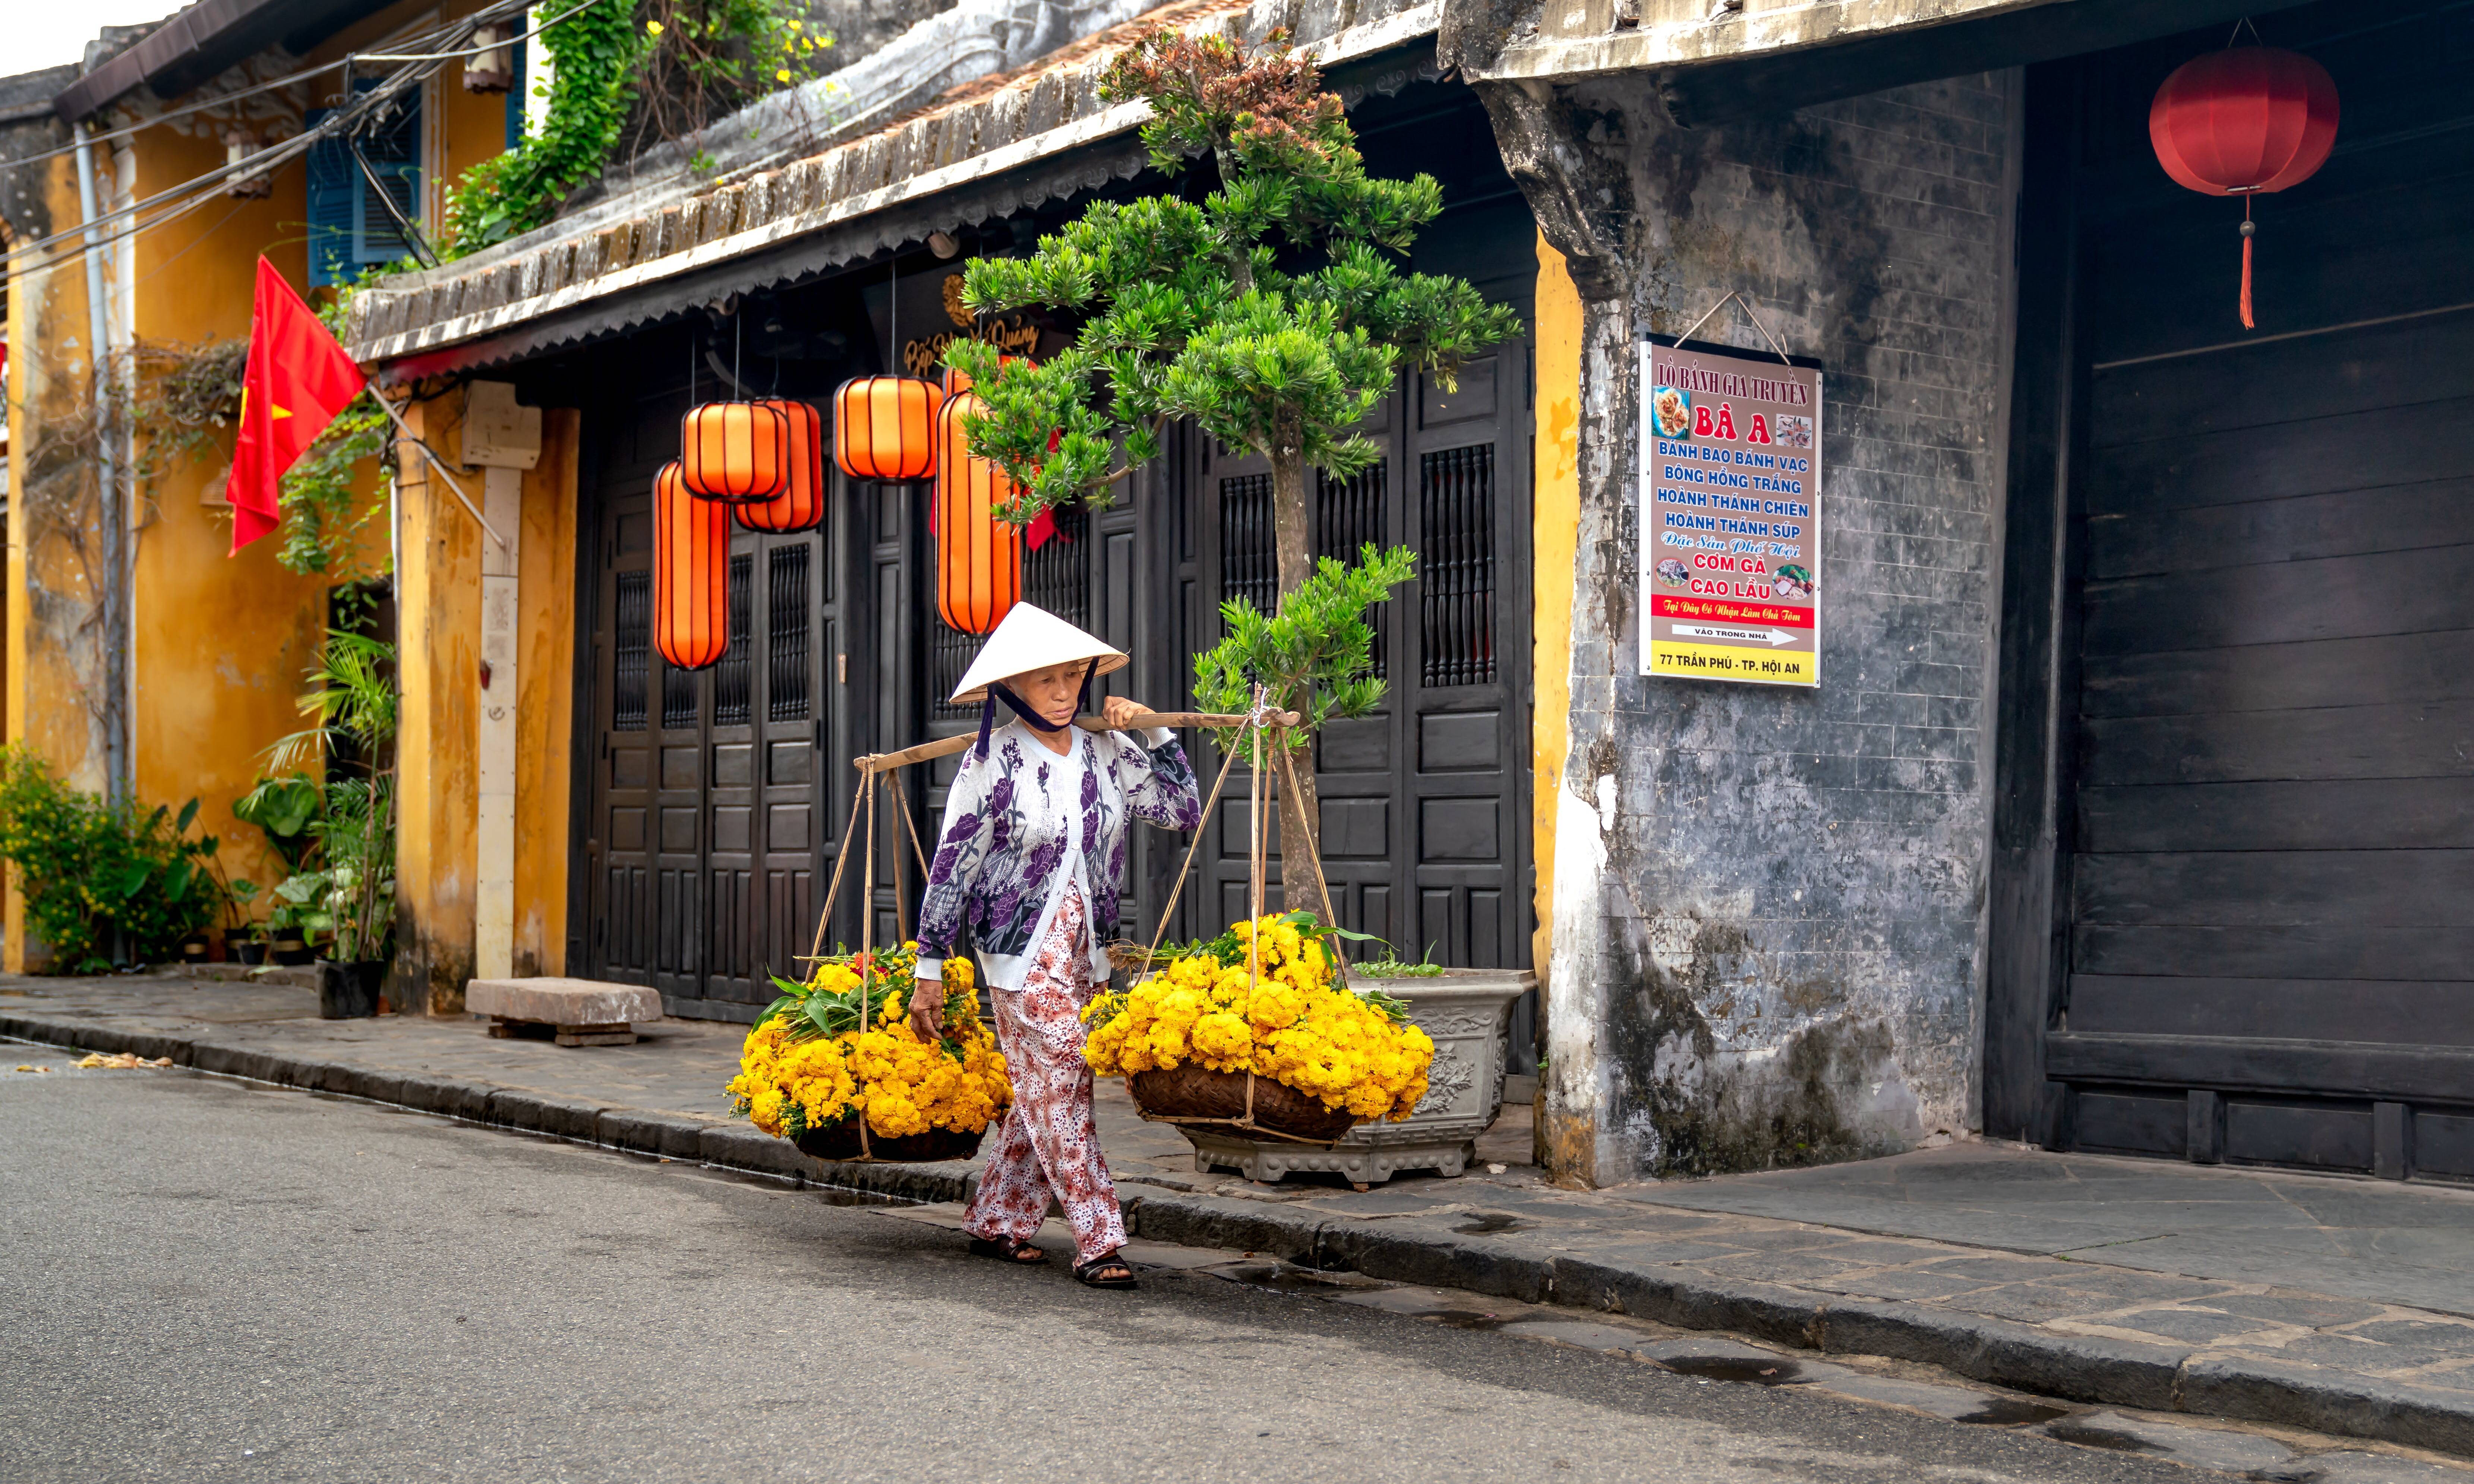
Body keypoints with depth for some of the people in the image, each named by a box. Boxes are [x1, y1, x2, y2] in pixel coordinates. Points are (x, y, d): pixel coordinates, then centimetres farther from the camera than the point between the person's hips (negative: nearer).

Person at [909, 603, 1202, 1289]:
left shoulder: (1106, 751, 7)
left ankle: (995, 1221, 24)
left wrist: (1153, 730, 3)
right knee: (1059, 1088, -8)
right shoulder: (993, 760, -7)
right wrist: (930, 970, -6)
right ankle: (1098, 1243, -5)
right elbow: (951, 865, -5)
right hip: (1022, 948, -5)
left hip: (1087, 949, 5)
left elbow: (1184, 809, 12)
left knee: (1045, 1092, 10)